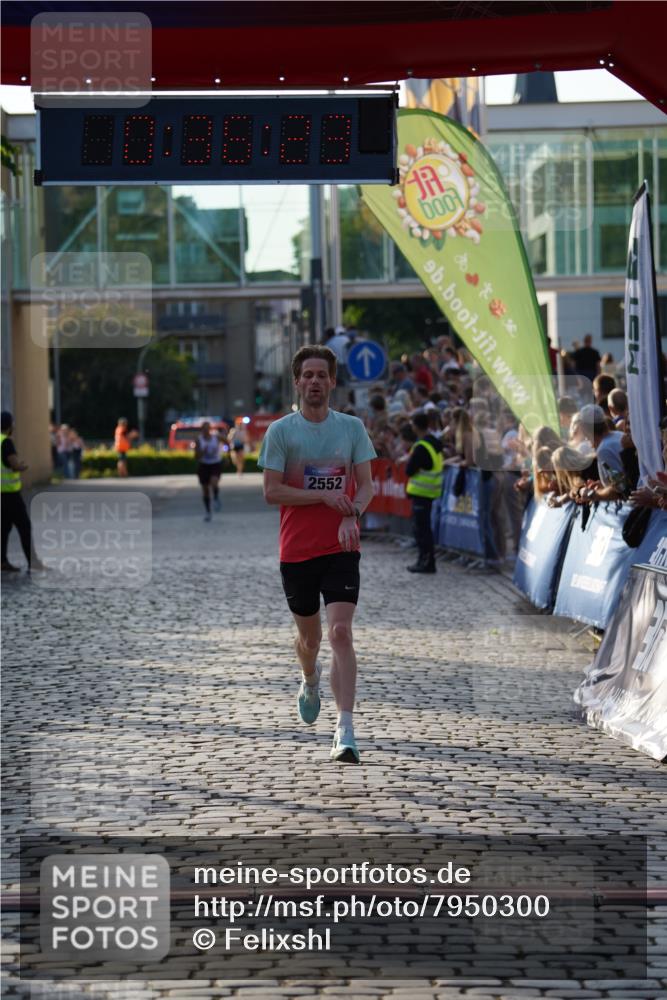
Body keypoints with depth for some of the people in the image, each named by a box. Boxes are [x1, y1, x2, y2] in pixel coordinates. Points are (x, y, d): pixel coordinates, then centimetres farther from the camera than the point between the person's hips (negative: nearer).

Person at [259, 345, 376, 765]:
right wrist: (324, 496, -15)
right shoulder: (280, 431, -1)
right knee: (310, 636, 13)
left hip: (341, 547, 0)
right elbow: (272, 492, -6)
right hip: (297, 550, 0)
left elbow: (366, 485, 3)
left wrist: (351, 514, -17)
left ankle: (346, 729, -17)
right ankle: (311, 682, 49)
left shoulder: (352, 427, 5)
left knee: (341, 632, -14)